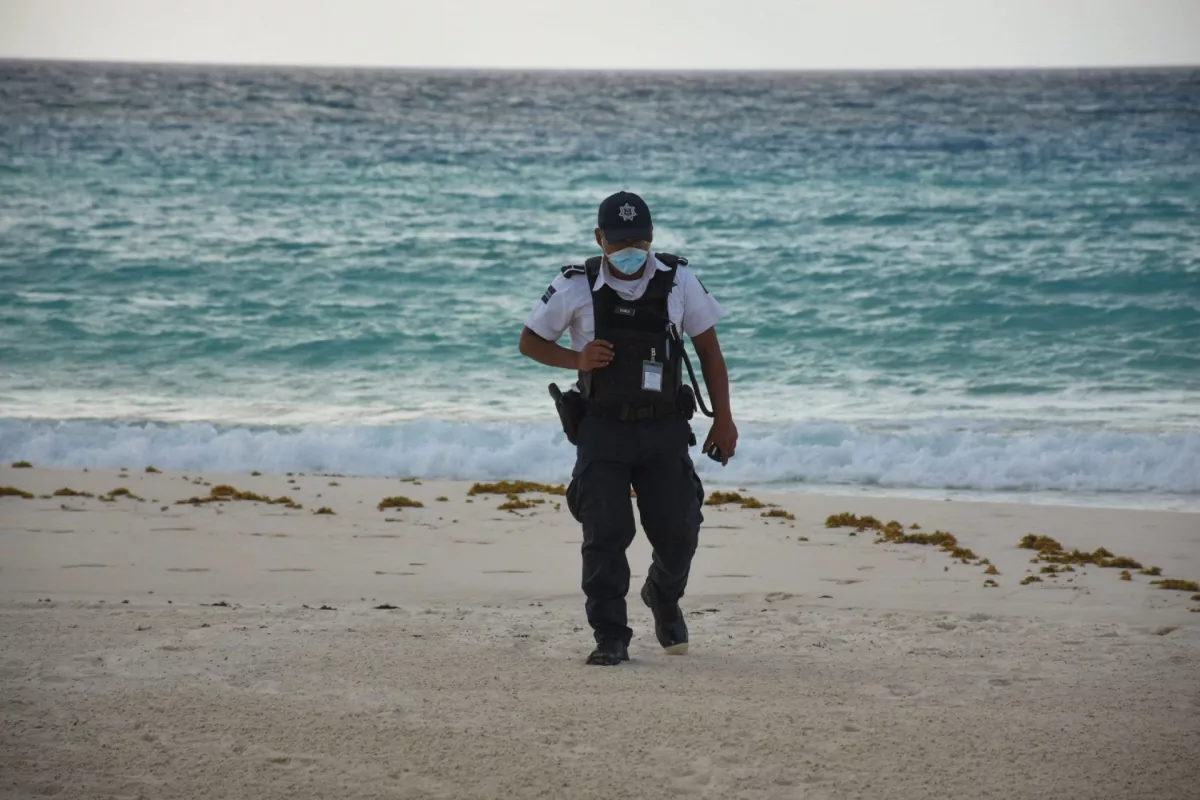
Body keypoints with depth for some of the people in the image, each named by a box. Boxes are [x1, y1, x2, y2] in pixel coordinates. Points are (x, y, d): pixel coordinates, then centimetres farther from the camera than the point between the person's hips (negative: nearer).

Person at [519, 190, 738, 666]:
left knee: (677, 530, 3)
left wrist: (723, 419, 2)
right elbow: (530, 342, 4)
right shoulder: (576, 288, -7)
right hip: (603, 430, -1)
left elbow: (708, 349, 5)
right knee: (605, 535, -7)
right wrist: (576, 359, -15)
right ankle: (610, 637, 1)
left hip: (664, 428, 1)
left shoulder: (678, 281, -4)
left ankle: (663, 598, 35)